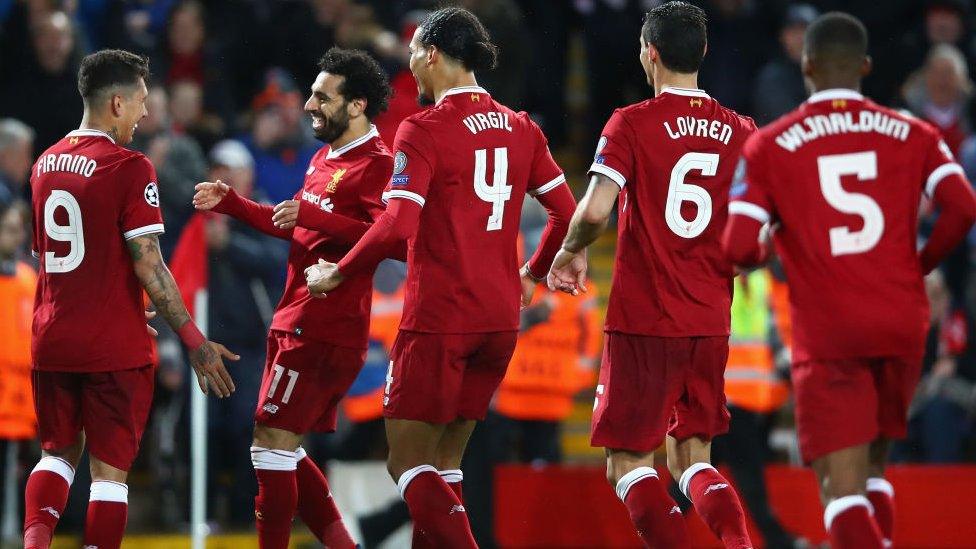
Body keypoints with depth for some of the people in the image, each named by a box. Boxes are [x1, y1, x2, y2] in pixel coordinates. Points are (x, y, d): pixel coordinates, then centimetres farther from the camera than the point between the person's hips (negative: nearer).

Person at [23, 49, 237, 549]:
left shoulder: (45, 164, 9)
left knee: (59, 451, 19)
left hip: (50, 340, 6)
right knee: (110, 467, 1)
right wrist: (195, 343, -10)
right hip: (114, 348, -6)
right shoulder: (129, 168, -12)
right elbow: (149, 268, -16)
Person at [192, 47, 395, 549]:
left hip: (322, 331, -10)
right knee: (285, 453, 12)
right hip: (299, 321, 10)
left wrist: (312, 215, -29)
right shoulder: (325, 158, 18)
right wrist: (229, 203, 25)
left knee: (271, 446, -9)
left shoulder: (376, 164, -13)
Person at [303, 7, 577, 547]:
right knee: (443, 461, 14)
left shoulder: (424, 130, -11)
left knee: (407, 462, 0)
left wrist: (336, 275, -7)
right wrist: (531, 274, 26)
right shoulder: (520, 127, 8)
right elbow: (565, 212, 10)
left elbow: (397, 227, -20)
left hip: (438, 318, -7)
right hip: (500, 317, 7)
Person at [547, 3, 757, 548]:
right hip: (711, 323, 5)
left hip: (643, 322, -5)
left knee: (629, 461, 4)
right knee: (693, 458, 15)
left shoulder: (632, 124, -9)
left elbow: (594, 211, -19)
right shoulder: (741, 131, 5)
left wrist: (571, 252, 1)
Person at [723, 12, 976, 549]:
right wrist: (919, 265, 9)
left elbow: (739, 249, -8)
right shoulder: (912, 135, 6)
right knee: (872, 468, 22)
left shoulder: (769, 146, 0)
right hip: (901, 326, 3)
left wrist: (764, 250, 16)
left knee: (842, 488, -6)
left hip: (828, 337, -3)